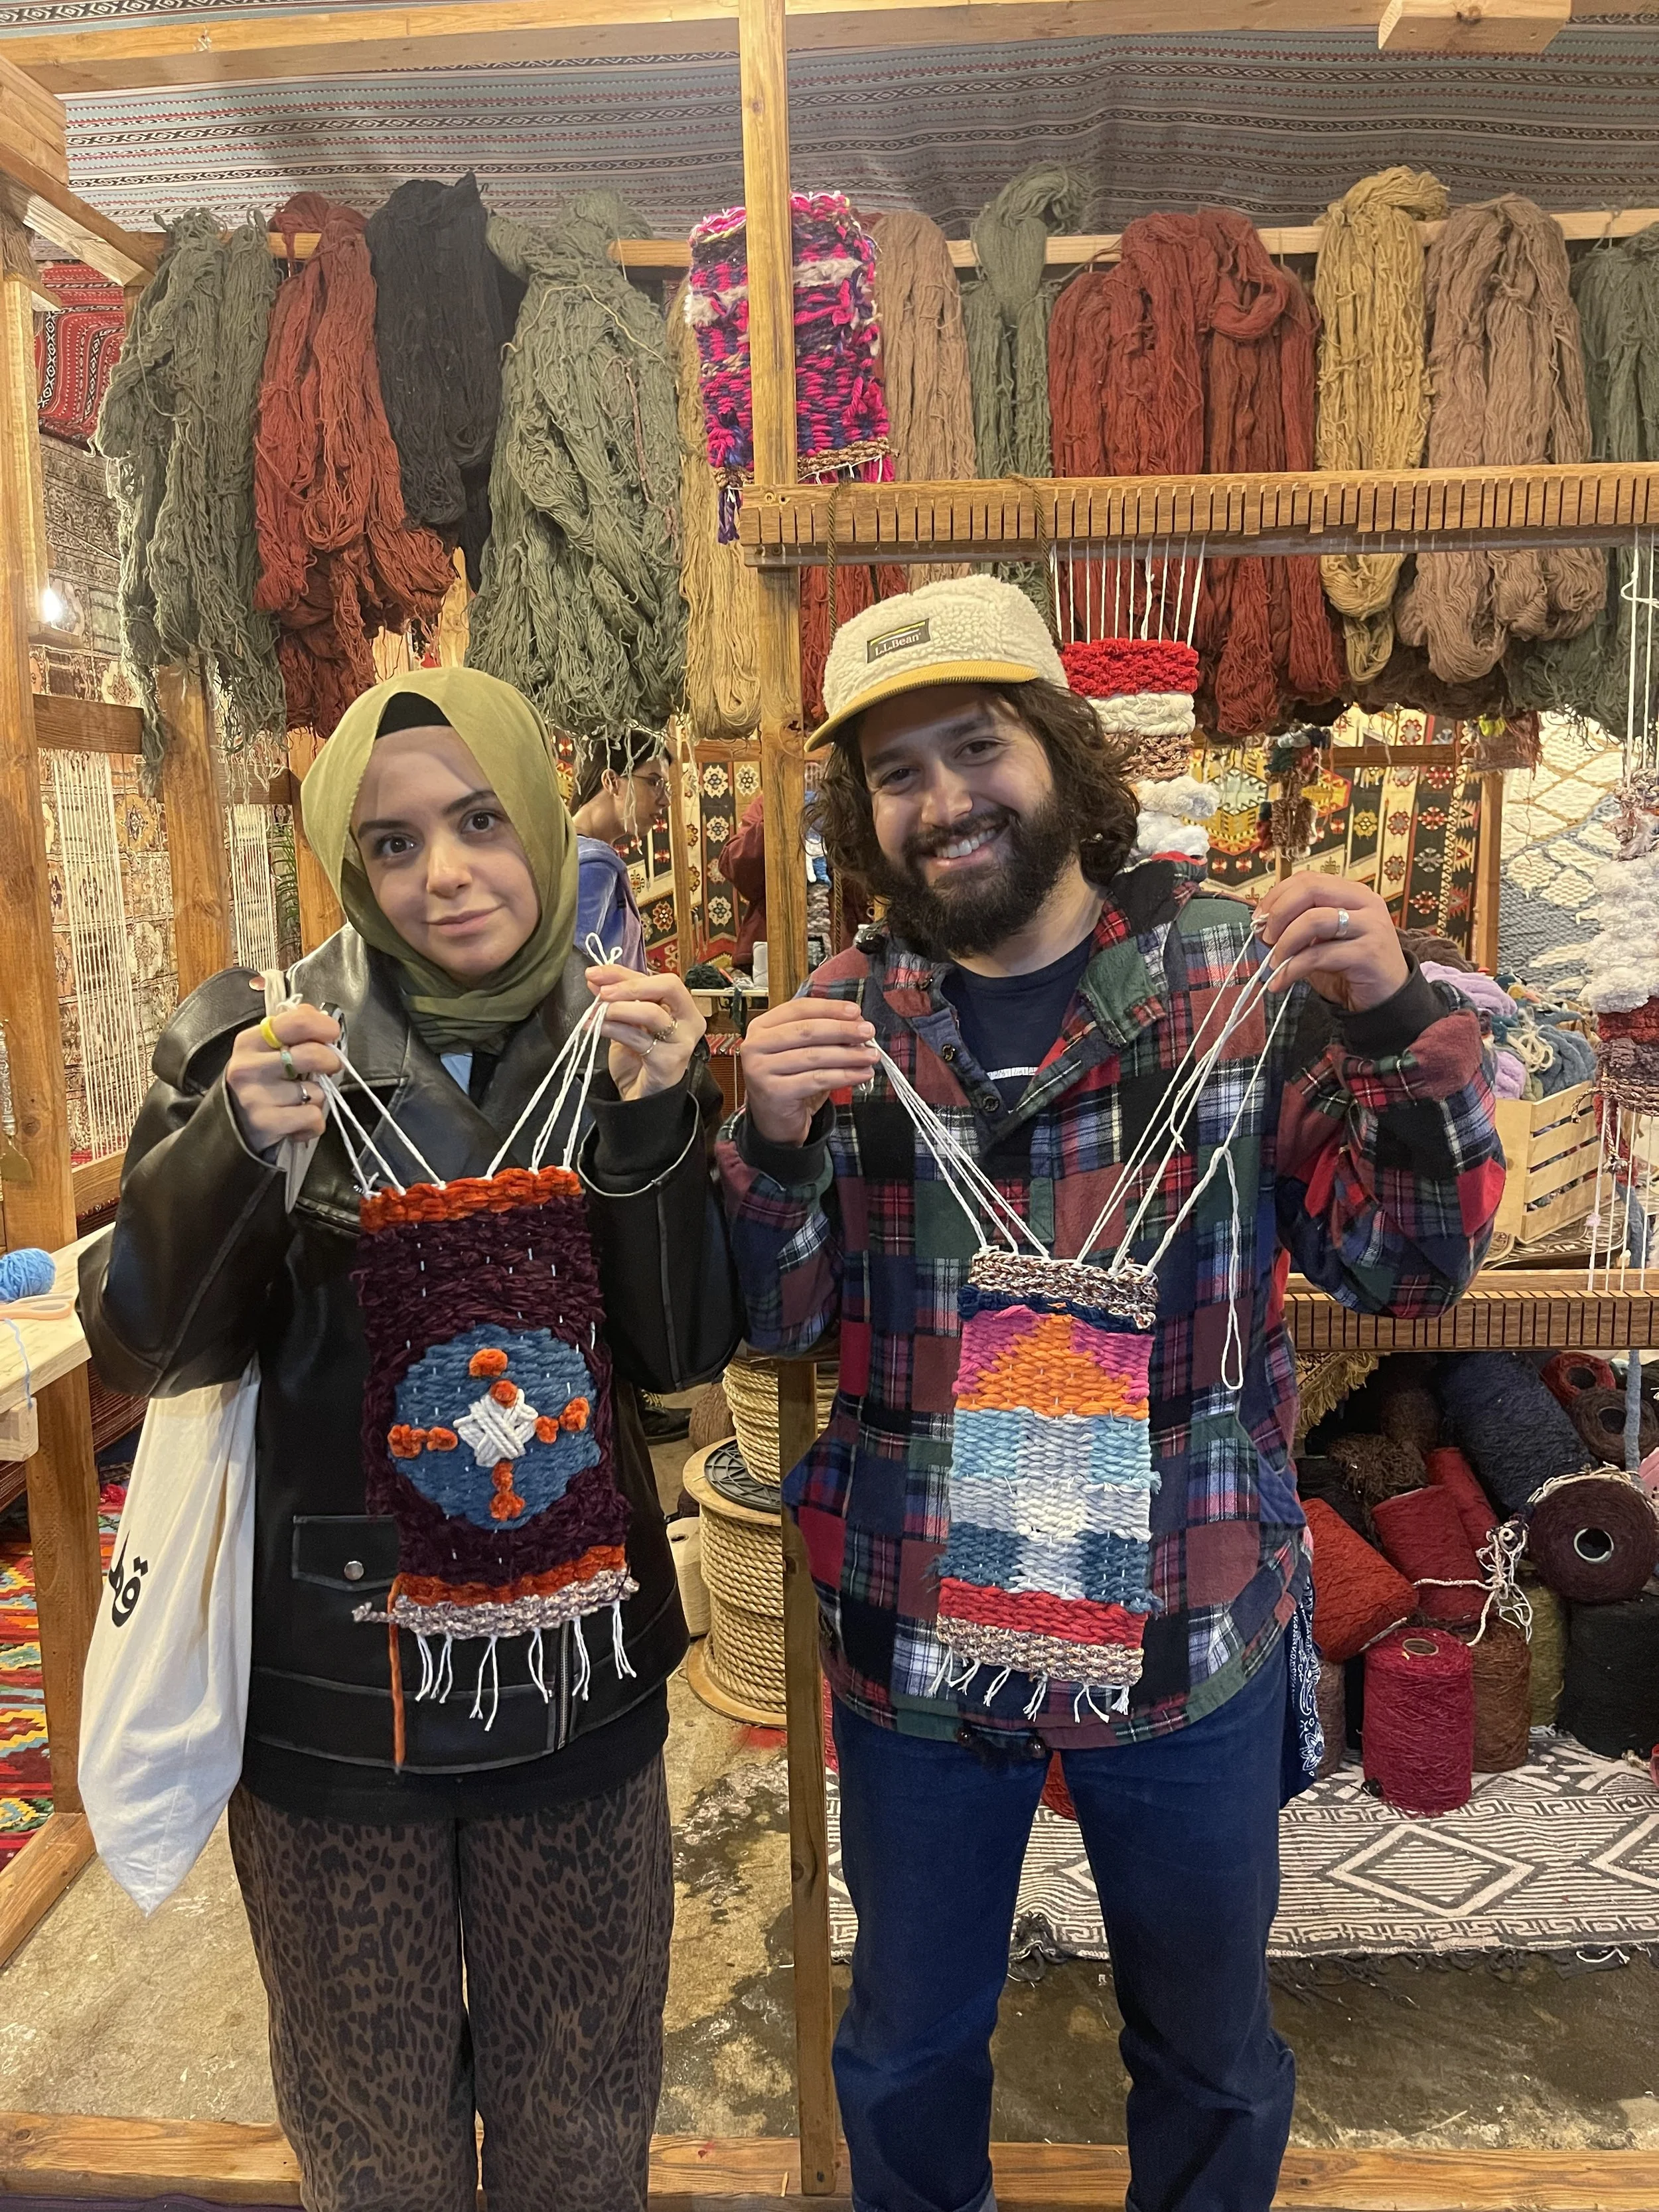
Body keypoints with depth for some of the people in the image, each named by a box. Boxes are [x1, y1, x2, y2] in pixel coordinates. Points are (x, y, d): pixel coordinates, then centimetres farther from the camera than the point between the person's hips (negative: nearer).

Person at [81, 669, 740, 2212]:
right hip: (327, 1680, -1)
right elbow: (141, 1346, -11)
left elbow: (682, 1353, -10)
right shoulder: (258, 1041, -9)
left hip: (575, 1671, 2)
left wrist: (654, 1126, -25)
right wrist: (234, 1144, -28)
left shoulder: (626, 1042, -4)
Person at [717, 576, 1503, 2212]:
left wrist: (1396, 1018, -24)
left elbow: (1412, 1262, -8)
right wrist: (774, 1142, -24)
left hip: (1192, 1641, -1)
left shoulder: (1241, 974, -8)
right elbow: (768, 1328, -4)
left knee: (1209, 2050, 24)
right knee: (909, 2047, 24)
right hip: (915, 1642, 2)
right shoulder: (843, 1017, -3)